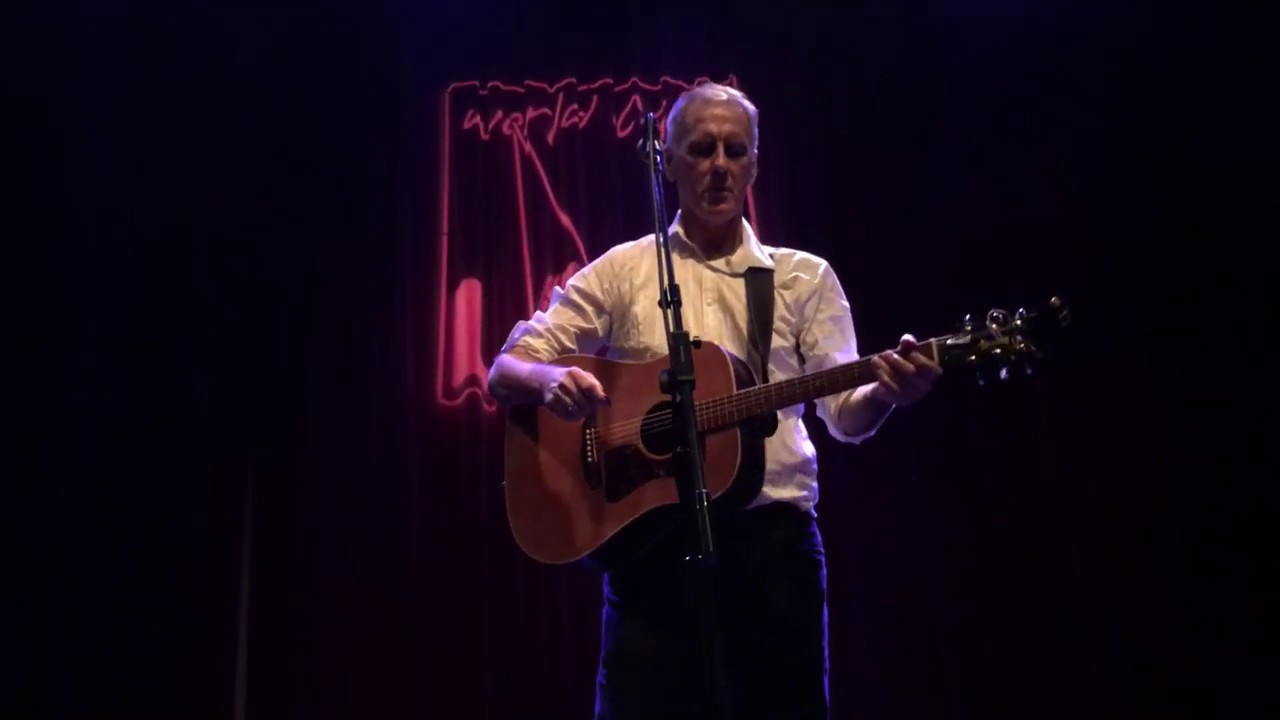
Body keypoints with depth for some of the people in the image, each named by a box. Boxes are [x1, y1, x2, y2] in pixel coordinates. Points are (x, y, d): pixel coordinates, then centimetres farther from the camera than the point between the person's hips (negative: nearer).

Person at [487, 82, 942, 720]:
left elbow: (846, 415, 1)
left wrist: (887, 391, -22)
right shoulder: (620, 272, 5)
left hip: (774, 536, 2)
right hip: (653, 538, -1)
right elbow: (504, 373, 3)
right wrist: (550, 379, -21)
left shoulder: (806, 278, 8)